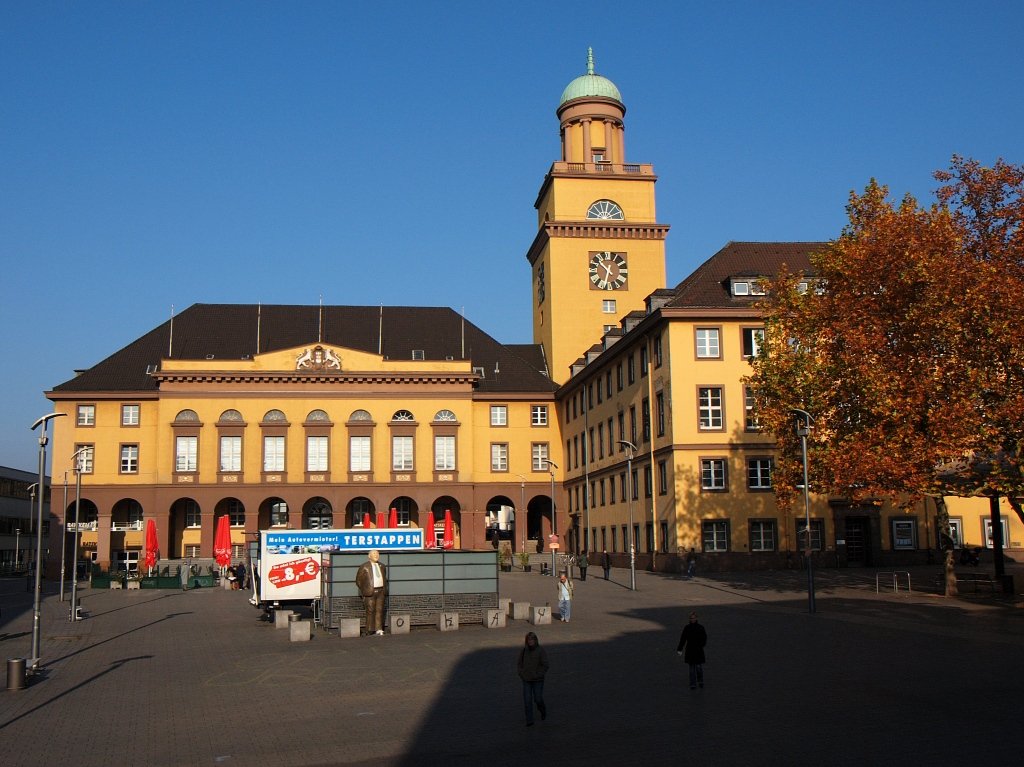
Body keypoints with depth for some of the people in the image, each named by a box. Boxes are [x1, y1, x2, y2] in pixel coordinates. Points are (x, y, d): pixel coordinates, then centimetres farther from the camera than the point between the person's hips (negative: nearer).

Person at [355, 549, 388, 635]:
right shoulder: (364, 567, -1)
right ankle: (370, 631, 2)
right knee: (370, 611, -3)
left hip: (381, 591, 4)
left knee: (379, 610, 0)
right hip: (370, 592, -4)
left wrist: (384, 589, 14)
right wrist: (364, 590, 1)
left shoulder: (382, 566, 15)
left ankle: (379, 630, 1)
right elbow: (358, 581, 4)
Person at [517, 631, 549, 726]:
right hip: (526, 680, 3)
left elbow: (545, 665, -9)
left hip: (538, 680, -3)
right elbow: (519, 665, 8)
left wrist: (537, 675, -14)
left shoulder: (540, 650, -10)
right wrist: (522, 674, -5)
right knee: (527, 700, 0)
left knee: (538, 699, 2)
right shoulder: (523, 651, 0)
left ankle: (543, 711, 35)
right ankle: (529, 721, 9)